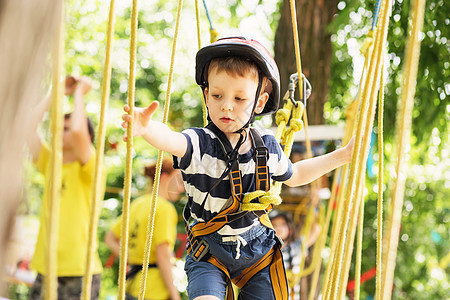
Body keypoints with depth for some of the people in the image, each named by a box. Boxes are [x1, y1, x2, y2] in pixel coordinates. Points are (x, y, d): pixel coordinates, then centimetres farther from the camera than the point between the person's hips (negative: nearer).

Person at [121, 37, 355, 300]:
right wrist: (147, 128, -65)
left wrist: (343, 155, 20)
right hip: (209, 253, -4)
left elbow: (294, 176, 20)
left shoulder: (267, 147, -2)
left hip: (257, 248, 4)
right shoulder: (200, 143, -17)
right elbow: (171, 141, -42)